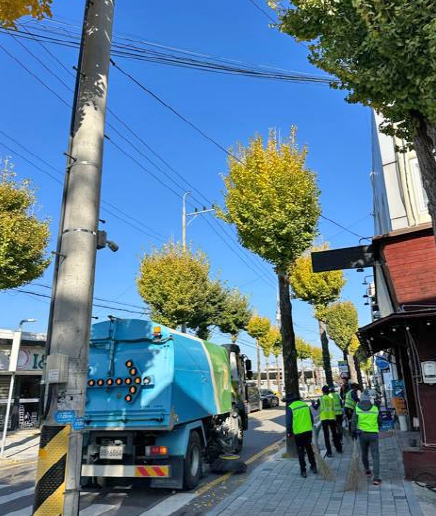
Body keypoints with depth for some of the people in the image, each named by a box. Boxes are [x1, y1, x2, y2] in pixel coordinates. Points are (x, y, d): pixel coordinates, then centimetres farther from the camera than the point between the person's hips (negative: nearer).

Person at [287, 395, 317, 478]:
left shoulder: (290, 408, -11)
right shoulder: (306, 405, 3)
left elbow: (289, 422, -10)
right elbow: (311, 418, 10)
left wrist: (289, 432, 4)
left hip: (298, 433, -4)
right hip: (308, 431, 4)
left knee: (301, 452, 9)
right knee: (309, 449, 22)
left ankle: (303, 471, 12)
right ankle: (313, 467, 31)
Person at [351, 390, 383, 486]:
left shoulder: (357, 408, -2)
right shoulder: (375, 408, -1)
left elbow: (353, 422, -3)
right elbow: (380, 422, 9)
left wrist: (353, 432, 8)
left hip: (362, 433, 1)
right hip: (374, 434, -1)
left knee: (364, 453, 21)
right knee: (375, 456, 1)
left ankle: (367, 470, 37)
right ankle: (376, 478, -6)